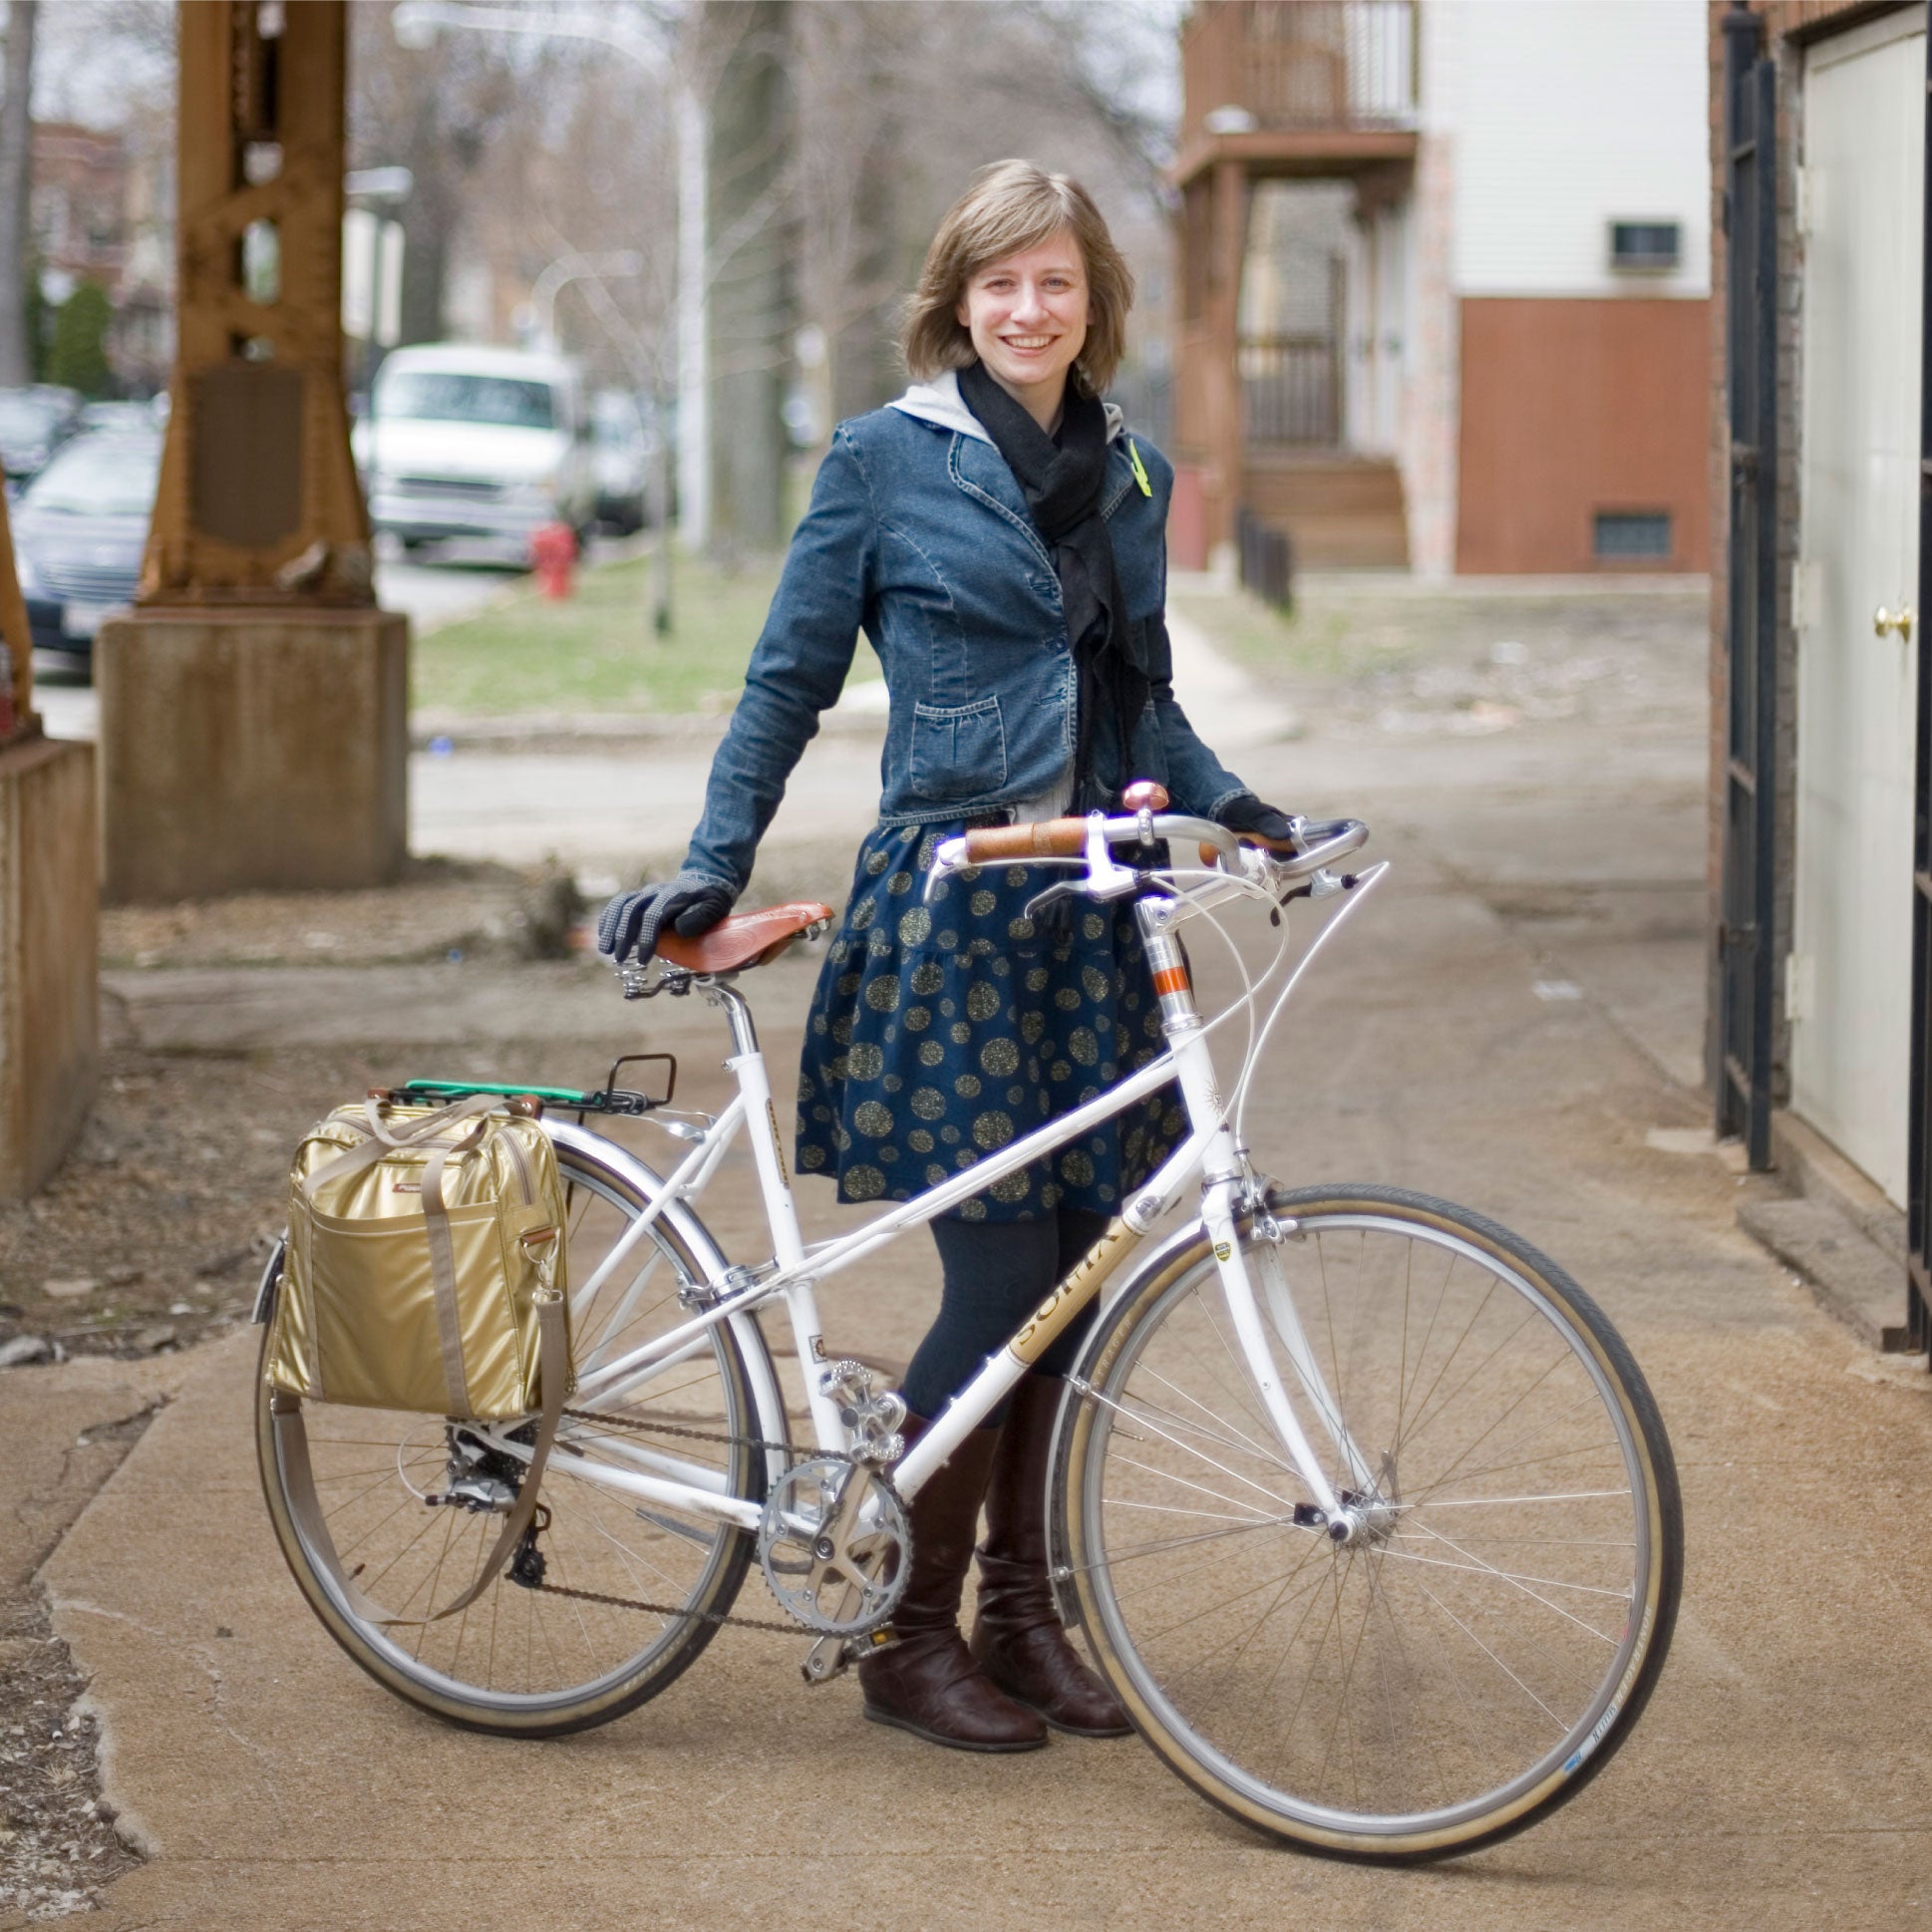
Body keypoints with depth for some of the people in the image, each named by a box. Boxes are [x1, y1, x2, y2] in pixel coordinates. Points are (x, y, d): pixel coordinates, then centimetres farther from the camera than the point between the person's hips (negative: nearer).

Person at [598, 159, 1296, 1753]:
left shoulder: (1134, 474, 14)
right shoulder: (886, 458, -1)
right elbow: (791, 682, 2)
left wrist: (1234, 804, 6)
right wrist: (713, 869, -4)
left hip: (1095, 920, 5)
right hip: (950, 916, -5)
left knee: (1071, 1284, 6)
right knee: (1000, 1278, -8)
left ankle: (1022, 1614, 18)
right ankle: (913, 1636, 6)